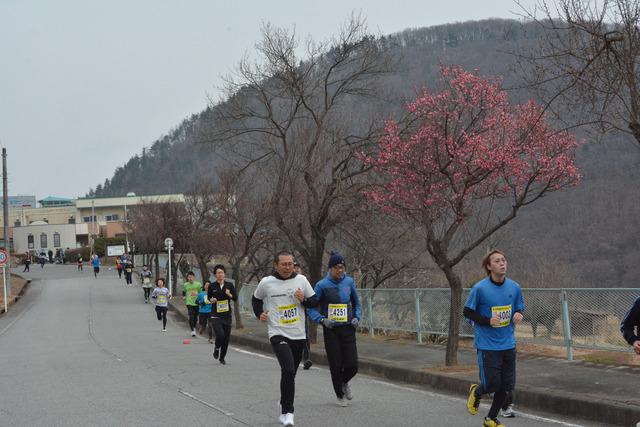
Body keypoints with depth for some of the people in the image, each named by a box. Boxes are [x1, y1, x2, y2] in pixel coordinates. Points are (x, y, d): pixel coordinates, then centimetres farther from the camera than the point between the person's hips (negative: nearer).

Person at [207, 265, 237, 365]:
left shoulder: (229, 285, 2)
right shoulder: (212, 286, -1)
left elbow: (236, 298, 3)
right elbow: (209, 297, 13)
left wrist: (229, 295, -16)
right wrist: (211, 300, -8)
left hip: (227, 315, 2)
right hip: (216, 315, -2)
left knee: (226, 338, 4)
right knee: (220, 335, -19)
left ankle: (222, 357, 23)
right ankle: (216, 348, 14)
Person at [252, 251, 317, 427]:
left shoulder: (301, 280, 2)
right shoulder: (266, 283, -3)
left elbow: (315, 301, 9)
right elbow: (256, 299, 16)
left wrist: (304, 299, -11)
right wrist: (259, 313, 0)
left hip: (298, 335, 4)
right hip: (278, 334, -3)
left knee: (290, 373, 15)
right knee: (288, 370, -23)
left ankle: (284, 405, 38)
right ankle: (287, 411, -16)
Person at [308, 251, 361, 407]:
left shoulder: (349, 282, 3)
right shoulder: (322, 285, -7)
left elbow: (356, 303, 17)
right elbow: (311, 307, -3)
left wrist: (357, 317, 0)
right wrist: (322, 320, -18)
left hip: (348, 329, 2)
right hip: (331, 330, -2)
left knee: (352, 364, -3)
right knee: (336, 365, 1)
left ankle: (344, 382, 31)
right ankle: (340, 394, 24)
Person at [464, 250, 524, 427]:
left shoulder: (514, 287, 1)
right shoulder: (480, 288, -12)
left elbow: (519, 308, 15)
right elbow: (467, 312, -4)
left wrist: (518, 315, -9)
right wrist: (488, 321, -17)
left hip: (508, 344, 5)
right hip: (487, 345, -4)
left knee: (507, 385, 5)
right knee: (492, 384, -7)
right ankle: (475, 392, 29)